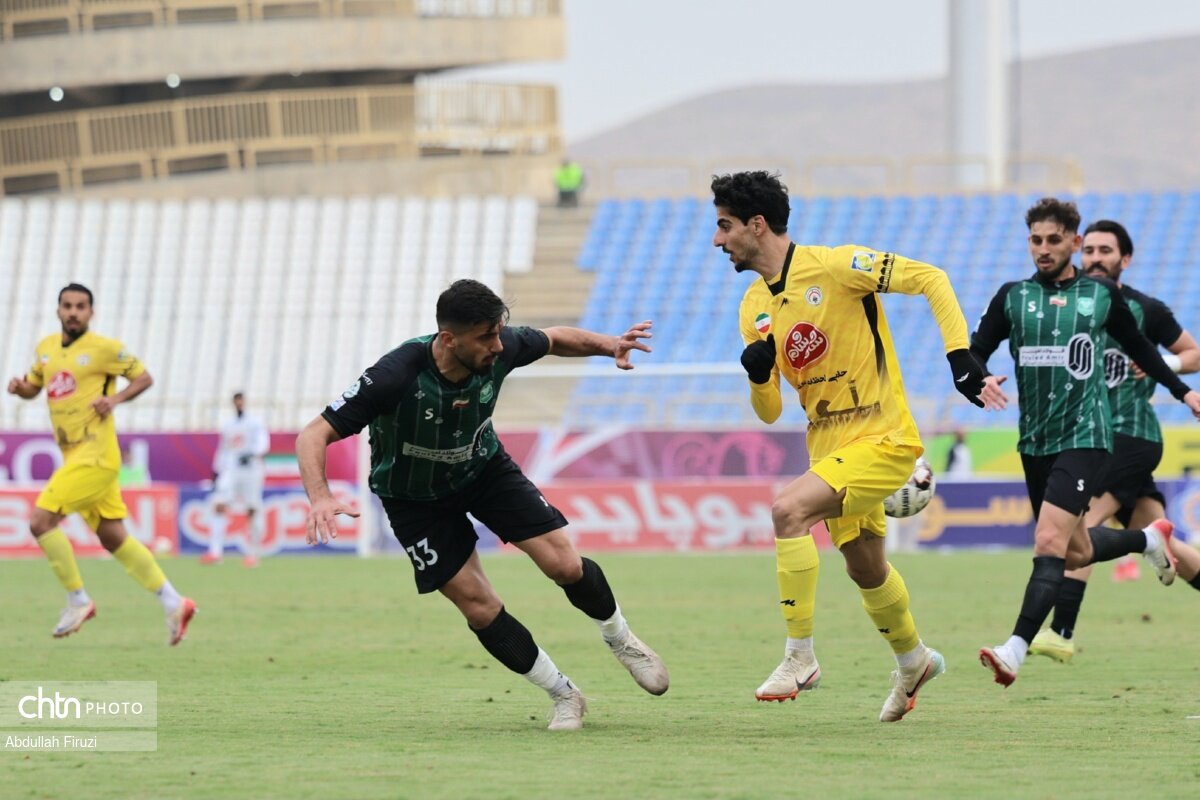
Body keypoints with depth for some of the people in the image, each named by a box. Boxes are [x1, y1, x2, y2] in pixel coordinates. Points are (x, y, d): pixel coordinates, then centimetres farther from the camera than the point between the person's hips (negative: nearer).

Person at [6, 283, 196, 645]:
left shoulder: (103, 348, -8)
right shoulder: (47, 348, 12)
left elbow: (144, 377, 1)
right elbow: (34, 387, 24)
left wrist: (115, 399, -15)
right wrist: (20, 388, 1)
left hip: (95, 455, -8)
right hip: (74, 455, 8)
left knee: (41, 520, -15)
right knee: (113, 538, 10)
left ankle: (78, 601, -3)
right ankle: (173, 603, 17)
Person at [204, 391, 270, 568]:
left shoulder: (255, 423, 4)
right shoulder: (227, 425, 18)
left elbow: (263, 443, -9)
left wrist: (252, 454, -27)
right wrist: (216, 472, 17)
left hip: (251, 470, -3)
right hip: (229, 471, 3)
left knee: (252, 511, -2)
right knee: (219, 506, -13)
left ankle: (252, 553, 7)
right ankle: (215, 551, -16)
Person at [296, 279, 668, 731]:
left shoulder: (499, 349, -23)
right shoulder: (396, 378, -37)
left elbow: (554, 339, 2)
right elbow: (314, 435, -36)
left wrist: (608, 346, -14)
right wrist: (320, 498, -53)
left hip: (484, 468, 3)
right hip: (416, 500, -3)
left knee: (565, 565, -8)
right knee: (480, 608, -8)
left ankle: (622, 642, 23)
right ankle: (563, 696, 12)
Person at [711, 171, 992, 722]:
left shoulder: (834, 266, -15)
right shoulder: (754, 308, 6)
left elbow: (931, 280, -13)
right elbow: (769, 412, 9)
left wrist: (959, 356, -20)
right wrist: (758, 375, -13)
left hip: (883, 439, -8)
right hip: (829, 445, 8)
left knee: (788, 509, -26)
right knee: (865, 569, 18)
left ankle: (800, 657, -17)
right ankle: (913, 661, 45)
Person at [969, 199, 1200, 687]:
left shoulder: (1102, 294, 3)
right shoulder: (1012, 297, 4)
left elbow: (1138, 348, 18)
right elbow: (973, 353, 2)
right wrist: (981, 380, -20)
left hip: (1084, 437, -4)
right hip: (1035, 441, 4)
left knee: (1050, 543, -20)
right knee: (1076, 552, 15)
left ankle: (1016, 649, -27)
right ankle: (1149, 539, 44)